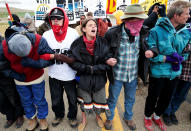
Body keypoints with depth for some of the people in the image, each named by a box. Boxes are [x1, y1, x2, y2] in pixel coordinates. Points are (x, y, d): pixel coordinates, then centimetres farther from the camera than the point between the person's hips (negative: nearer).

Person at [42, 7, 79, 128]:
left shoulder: (73, 33, -6)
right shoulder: (46, 34, -1)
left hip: (70, 74, -2)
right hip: (54, 75, 2)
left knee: (73, 99, 16)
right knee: (56, 100, 21)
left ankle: (72, 116, 45)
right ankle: (59, 115, 50)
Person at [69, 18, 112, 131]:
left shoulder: (103, 42, -10)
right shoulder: (77, 43, -11)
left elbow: (107, 62, -11)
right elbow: (73, 62, -10)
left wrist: (94, 69, -19)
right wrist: (87, 68, -19)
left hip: (99, 78, 1)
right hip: (83, 79, 0)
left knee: (99, 100, 17)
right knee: (85, 101, 19)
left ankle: (98, 117, 51)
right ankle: (84, 120, 48)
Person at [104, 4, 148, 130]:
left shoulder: (141, 33, -5)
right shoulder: (112, 33, -17)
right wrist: (107, 60, -21)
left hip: (133, 75, 4)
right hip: (117, 75, -3)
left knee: (130, 99, 24)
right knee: (112, 99, 17)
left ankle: (128, 117, 52)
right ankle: (109, 118, 46)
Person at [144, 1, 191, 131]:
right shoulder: (156, 31, -17)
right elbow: (149, 54, -19)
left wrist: (179, 59, -10)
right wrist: (168, 58, -23)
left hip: (175, 73, 6)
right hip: (158, 73, -5)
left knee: (166, 98, 22)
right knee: (153, 97, 15)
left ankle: (157, 116, 50)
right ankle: (147, 117, 43)